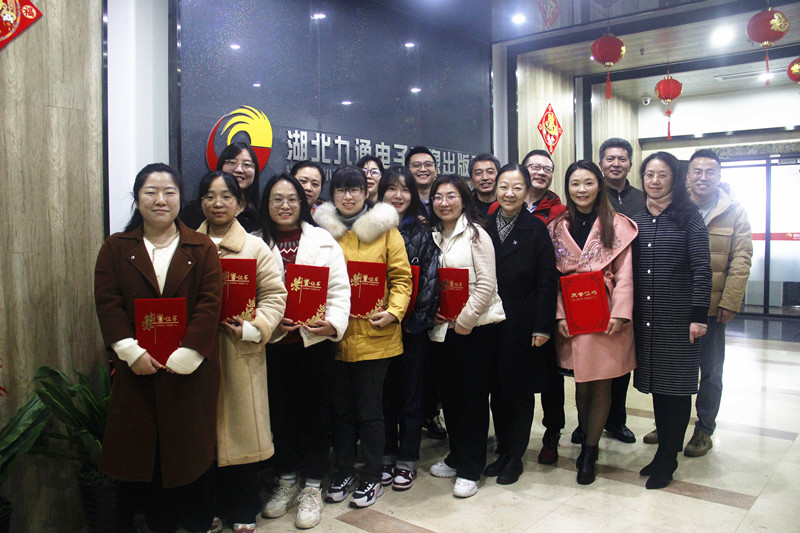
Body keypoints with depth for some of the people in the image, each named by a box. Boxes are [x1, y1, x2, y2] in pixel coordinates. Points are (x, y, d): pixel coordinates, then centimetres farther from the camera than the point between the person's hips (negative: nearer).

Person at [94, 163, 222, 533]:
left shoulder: (202, 249, 4)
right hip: (136, 371, 1)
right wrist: (132, 352, -13)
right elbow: (108, 304, -1)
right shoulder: (115, 248, 8)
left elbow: (209, 306, -6)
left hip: (190, 371, -1)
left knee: (191, 450, 6)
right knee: (140, 449, 6)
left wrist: (182, 357, -14)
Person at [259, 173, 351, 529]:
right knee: (280, 409, 12)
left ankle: (312, 487, 21)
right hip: (273, 341, 2)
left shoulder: (323, 240, 3)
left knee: (313, 409, 7)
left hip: (314, 339, -1)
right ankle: (287, 480, 32)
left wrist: (333, 323, -17)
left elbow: (339, 288, -2)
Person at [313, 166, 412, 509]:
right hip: (335, 335, 3)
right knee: (341, 409, 14)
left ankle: (372, 478, 22)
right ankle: (343, 473, 31)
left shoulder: (384, 229, 2)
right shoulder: (323, 230, 8)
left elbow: (401, 277, 0)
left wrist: (393, 312, -14)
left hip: (374, 335, -2)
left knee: (369, 410, 5)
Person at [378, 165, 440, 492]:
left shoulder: (422, 233, 3)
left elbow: (431, 279, -4)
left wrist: (417, 319, -13)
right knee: (383, 391, 9)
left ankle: (407, 461, 19)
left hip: (412, 326, -1)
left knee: (410, 392, 7)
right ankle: (386, 456, 23)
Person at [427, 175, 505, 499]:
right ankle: (457, 456, 30)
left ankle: (470, 468, 13)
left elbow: (486, 284, -13)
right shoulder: (433, 237, 11)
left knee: (473, 395, 1)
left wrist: (465, 320, -14)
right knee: (450, 393, 13)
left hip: (475, 326, -6)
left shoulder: (475, 234, -8)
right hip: (443, 328, 6)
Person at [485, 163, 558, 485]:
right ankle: (503, 450, 27)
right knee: (497, 389, 11)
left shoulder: (536, 230, -3)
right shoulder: (484, 227, 6)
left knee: (520, 391, 6)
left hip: (523, 324, -3)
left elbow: (547, 281, -6)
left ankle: (514, 458, 20)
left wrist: (542, 326, -12)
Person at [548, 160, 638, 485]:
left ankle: (589, 452, 15)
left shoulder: (616, 224, 2)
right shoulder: (557, 227, 9)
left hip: (606, 315, -2)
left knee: (602, 383, 3)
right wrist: (559, 314, -4)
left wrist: (620, 313, -12)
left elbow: (624, 274, -2)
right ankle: (587, 442, 25)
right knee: (581, 384, 8)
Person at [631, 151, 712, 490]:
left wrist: (698, 316, -12)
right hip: (645, 318, 4)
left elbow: (701, 270, -6)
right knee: (656, 385, 10)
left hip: (679, 318, -4)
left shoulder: (688, 217, -3)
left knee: (676, 386, 3)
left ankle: (667, 459, 15)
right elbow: (627, 270, 10)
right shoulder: (635, 220, 10)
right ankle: (664, 451, 23)